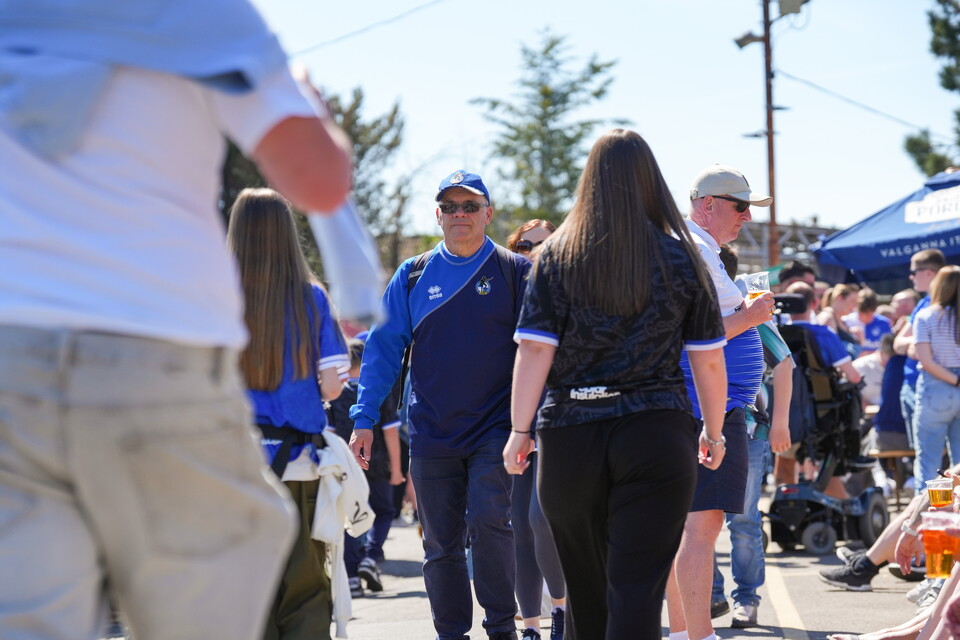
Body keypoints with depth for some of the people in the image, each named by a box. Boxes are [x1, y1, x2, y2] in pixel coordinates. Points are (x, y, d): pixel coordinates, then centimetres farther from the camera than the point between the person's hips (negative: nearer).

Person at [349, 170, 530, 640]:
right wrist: (364, 418, 1)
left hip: (495, 427, -3)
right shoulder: (412, 276, 7)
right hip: (431, 434, 3)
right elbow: (383, 347, 8)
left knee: (488, 522, -17)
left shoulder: (514, 272, 1)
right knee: (440, 542, 6)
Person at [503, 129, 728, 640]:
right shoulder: (680, 258, 3)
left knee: (585, 585, 16)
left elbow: (534, 350, -4)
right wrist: (713, 433, 17)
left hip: (569, 433, 1)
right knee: (637, 587, -5)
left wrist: (520, 431, 1)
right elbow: (708, 359, 5)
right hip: (656, 433, -1)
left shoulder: (556, 256, 3)